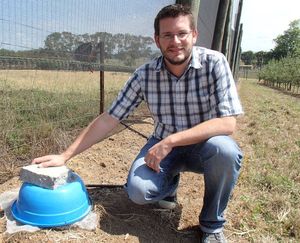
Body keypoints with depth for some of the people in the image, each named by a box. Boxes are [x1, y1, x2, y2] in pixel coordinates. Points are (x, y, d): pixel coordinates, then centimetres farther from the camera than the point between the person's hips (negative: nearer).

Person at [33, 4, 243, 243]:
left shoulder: (214, 63, -18)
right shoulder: (144, 74, -12)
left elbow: (228, 123, -26)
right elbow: (108, 119, -9)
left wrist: (171, 140, -33)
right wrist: (65, 156, -10)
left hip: (204, 145, -1)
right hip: (164, 146, 1)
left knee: (225, 150, -35)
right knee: (139, 190, -24)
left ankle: (213, 223, -5)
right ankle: (170, 182, 15)